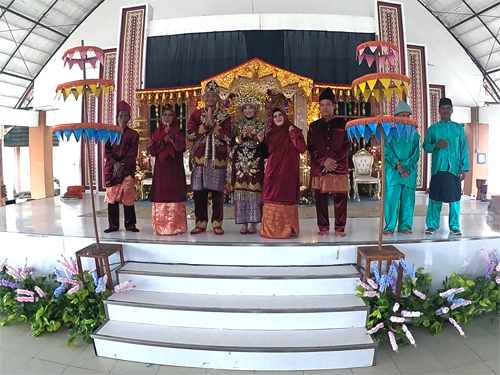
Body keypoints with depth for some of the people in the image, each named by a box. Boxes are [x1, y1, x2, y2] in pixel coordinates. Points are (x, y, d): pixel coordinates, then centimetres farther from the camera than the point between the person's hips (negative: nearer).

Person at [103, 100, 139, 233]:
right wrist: (115, 164, -13)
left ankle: (130, 225, 3)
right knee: (112, 196, 3)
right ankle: (113, 225, 12)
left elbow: (132, 154, -3)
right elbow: (107, 152, 4)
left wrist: (122, 165, -15)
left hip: (127, 168, -2)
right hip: (112, 168, 2)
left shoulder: (133, 134, 5)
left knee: (128, 196, -7)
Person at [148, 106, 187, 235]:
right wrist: (164, 141, -7)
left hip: (175, 170, -3)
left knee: (175, 197, -5)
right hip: (160, 169, 3)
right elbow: (151, 150, 2)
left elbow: (180, 146, -13)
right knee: (160, 198, 1)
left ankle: (176, 227, 1)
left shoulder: (178, 133, 5)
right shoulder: (156, 134, 14)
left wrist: (170, 134, -12)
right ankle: (160, 227, 9)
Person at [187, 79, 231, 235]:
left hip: (217, 159, -1)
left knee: (217, 191, 0)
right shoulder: (196, 114, 12)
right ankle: (201, 222, 14)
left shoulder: (225, 116, 8)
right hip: (199, 158, 2)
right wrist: (205, 124, -8)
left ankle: (217, 223, 12)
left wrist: (213, 123, -9)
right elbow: (190, 134, 0)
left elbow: (226, 136, -5)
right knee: (199, 191, 2)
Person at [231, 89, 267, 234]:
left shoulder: (261, 126, 8)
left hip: (256, 163, -1)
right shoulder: (238, 125, 12)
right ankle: (243, 224, 3)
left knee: (254, 190, -6)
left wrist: (260, 141, -17)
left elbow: (265, 148, 3)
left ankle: (253, 224, 2)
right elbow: (232, 143, 3)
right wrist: (242, 136, -12)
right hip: (240, 162, 1)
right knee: (240, 190, -4)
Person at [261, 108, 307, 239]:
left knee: (288, 198, -2)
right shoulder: (271, 134, 14)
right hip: (273, 171, 2)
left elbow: (302, 149, -7)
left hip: (288, 171, -2)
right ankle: (271, 229, 9)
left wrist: (293, 134, -10)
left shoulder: (294, 131, 6)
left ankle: (289, 229, 6)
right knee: (272, 198, 1)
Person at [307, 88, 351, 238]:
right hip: (319, 168, 1)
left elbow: (347, 145, 2)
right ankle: (323, 227, 14)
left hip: (339, 168, -1)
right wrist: (323, 161, -10)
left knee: (340, 198, -1)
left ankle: (340, 228, 10)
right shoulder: (314, 126, 11)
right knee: (321, 199, 3)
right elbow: (311, 147, 4)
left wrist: (334, 160, -11)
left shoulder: (342, 124, 8)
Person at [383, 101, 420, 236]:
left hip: (410, 171, 3)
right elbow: (386, 150, -4)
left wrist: (407, 167, -8)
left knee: (408, 199, 4)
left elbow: (416, 154, 7)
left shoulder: (414, 135, 14)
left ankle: (405, 226, 13)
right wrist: (397, 163, -14)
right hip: (392, 171, -3)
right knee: (391, 198, -6)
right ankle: (389, 227, 0)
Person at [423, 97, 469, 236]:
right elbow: (425, 146, 10)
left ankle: (455, 226, 13)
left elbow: (464, 149, 7)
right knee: (435, 197, 1)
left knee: (454, 198, 2)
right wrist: (436, 145, -12)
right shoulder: (433, 128, 9)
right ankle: (432, 225, 10)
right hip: (438, 168, 0)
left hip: (454, 168, 1)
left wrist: (464, 168, -1)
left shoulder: (459, 128, 9)